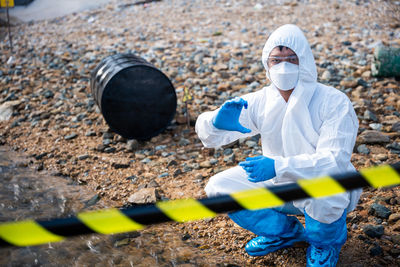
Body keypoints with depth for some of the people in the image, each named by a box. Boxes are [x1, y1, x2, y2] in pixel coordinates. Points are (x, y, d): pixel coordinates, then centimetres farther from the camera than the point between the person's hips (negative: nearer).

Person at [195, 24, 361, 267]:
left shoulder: (334, 102, -20)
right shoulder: (260, 101, -8)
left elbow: (334, 160, -32)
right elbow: (209, 136, -10)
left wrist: (279, 166, -46)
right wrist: (217, 122, -36)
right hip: (281, 186, 5)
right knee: (218, 187, -9)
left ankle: (326, 242, 0)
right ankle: (285, 232, 14)